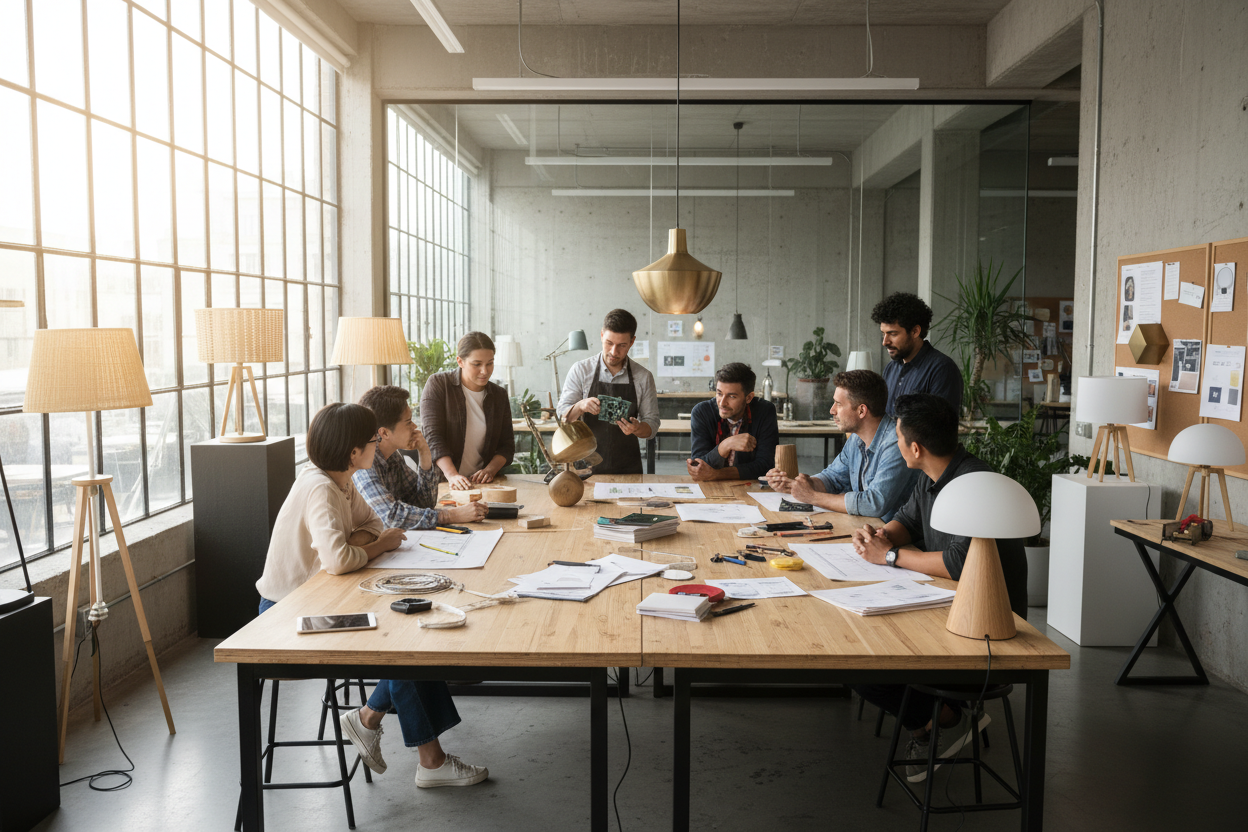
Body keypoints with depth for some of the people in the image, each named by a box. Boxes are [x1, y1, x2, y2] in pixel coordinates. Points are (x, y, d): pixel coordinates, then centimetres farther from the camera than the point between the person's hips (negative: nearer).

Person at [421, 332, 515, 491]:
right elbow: (433, 437, -10)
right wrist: (452, 476, -23)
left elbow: (507, 444, 13)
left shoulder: (499, 396, 12)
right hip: (440, 483, -3)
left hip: (482, 484, 3)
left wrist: (490, 469, -7)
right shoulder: (438, 384, -1)